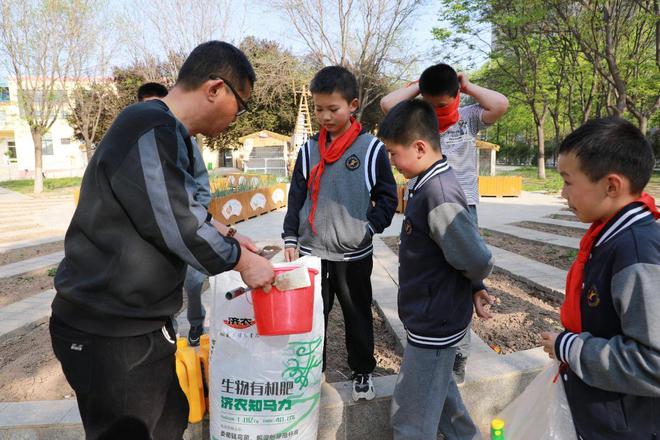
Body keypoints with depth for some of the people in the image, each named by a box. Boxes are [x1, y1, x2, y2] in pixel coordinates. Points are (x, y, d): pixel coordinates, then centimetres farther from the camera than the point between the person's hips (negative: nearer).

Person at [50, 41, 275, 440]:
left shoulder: (167, 134, 12)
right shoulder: (152, 132, -22)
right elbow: (179, 225, -23)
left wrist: (226, 239, 13)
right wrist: (239, 259, -9)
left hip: (135, 324, 10)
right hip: (109, 337, -10)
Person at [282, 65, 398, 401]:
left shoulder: (372, 149, -6)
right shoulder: (309, 149, 3)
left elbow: (387, 197, 1)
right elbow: (296, 196, 6)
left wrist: (368, 227, -10)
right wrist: (290, 238, -1)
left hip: (354, 254, -2)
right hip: (311, 251, 2)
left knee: (358, 315, 14)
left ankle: (363, 371, 34)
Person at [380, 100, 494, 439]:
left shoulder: (437, 194, -27)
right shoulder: (431, 184, 4)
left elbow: (477, 261, -28)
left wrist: (473, 285, -7)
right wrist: (473, 288, 6)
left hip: (435, 324, -9)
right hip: (435, 316, 9)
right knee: (438, 391, 28)